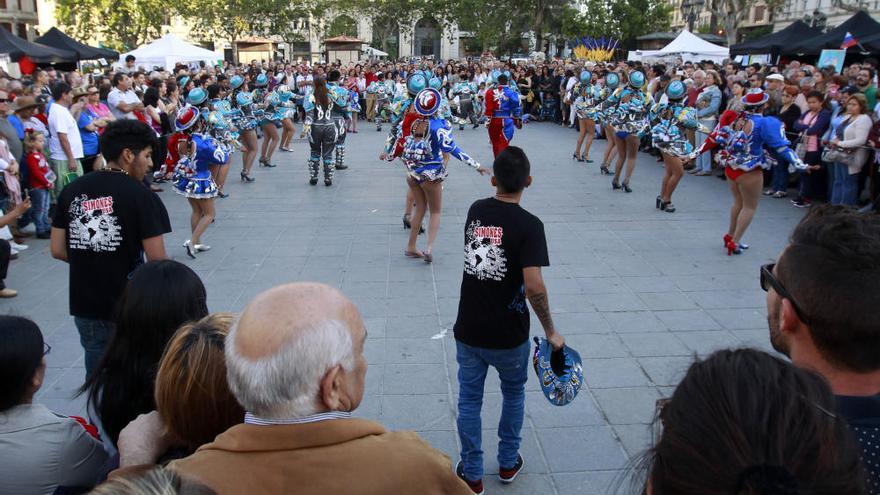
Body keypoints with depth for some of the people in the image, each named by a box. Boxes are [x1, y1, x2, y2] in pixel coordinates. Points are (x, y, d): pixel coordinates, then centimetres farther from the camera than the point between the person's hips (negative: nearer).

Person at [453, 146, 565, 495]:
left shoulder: (475, 211, -2)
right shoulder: (528, 225, -18)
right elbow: (533, 287, -26)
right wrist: (551, 331, -13)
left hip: (468, 331, 3)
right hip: (508, 335, -3)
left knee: (469, 400, 15)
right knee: (513, 394, 23)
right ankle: (508, 463, 37)